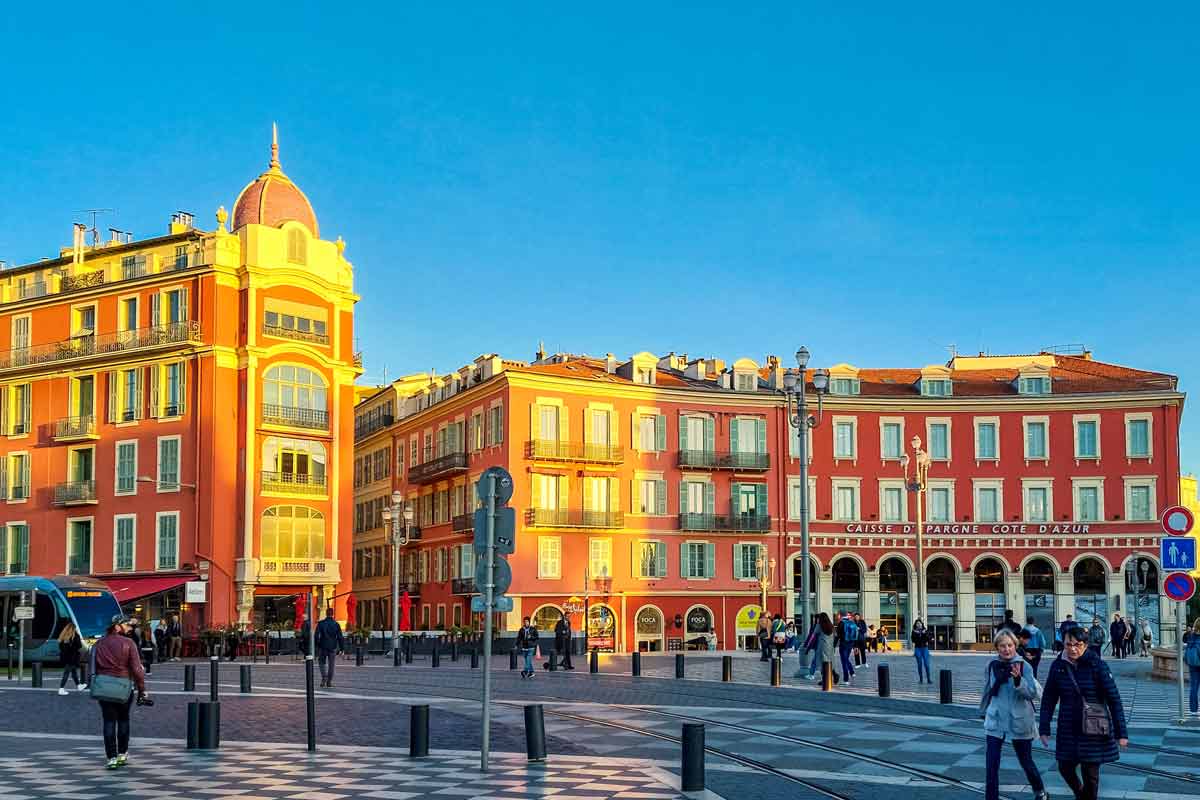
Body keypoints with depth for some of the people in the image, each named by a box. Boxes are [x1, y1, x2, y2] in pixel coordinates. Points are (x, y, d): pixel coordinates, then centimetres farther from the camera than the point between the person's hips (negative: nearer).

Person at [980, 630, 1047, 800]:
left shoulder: (1024, 666, -12)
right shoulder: (992, 666, 0)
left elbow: (1036, 693, -21)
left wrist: (1019, 680, -36)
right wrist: (983, 711, 26)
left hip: (1019, 722, -2)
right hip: (995, 721, 3)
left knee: (1026, 761, 13)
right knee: (992, 765, -3)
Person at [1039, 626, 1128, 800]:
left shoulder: (1097, 665, -13)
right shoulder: (1058, 666, -3)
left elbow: (1114, 699, -11)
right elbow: (1048, 699, 4)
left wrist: (1121, 733, -13)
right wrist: (1044, 729, 0)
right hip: (1068, 731, 3)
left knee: (1090, 774, 4)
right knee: (1065, 768, 11)